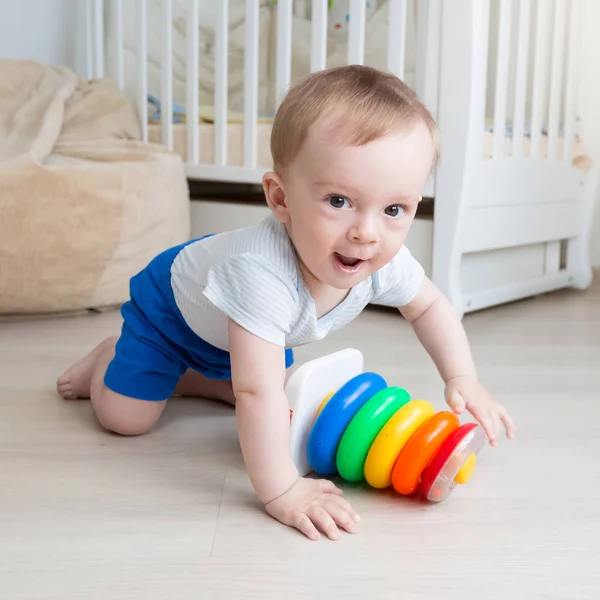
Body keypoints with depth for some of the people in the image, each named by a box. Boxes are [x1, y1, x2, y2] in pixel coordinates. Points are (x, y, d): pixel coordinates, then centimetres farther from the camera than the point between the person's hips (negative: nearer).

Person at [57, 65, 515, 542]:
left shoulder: (387, 261, -29)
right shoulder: (262, 272, -51)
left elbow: (430, 306, -7)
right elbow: (257, 392, -51)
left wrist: (463, 378, -16)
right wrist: (281, 492, -52)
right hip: (172, 302, -6)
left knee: (287, 401, 21)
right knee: (125, 418, -4)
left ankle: (190, 375, 39)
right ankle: (110, 358, 28)